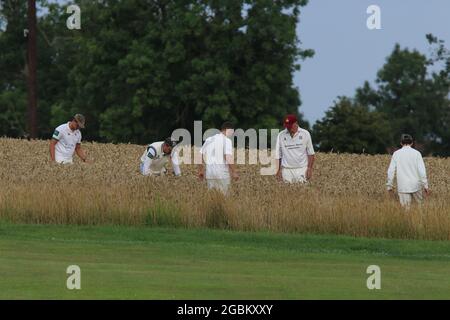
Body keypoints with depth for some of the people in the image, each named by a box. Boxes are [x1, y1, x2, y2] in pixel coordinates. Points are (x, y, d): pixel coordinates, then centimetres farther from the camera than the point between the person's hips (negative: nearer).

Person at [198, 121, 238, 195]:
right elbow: (228, 157, -16)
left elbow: (200, 155, 14)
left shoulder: (209, 140, 13)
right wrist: (234, 172, -12)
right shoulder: (226, 140, -7)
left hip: (209, 173, 5)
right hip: (222, 173, -5)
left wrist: (201, 170, 21)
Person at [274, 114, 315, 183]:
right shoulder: (281, 135, 6)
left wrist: (309, 168, -2)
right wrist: (279, 170, 3)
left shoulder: (305, 134, 4)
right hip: (287, 169, 1)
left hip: (301, 169, -1)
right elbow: (277, 155, 10)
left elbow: (310, 153, 7)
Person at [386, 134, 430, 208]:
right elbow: (421, 170, -6)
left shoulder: (396, 154, 3)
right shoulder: (416, 153, 0)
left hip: (403, 187, 0)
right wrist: (425, 185, 0)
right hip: (415, 185, 0)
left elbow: (391, 171, 1)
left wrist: (390, 186, 9)